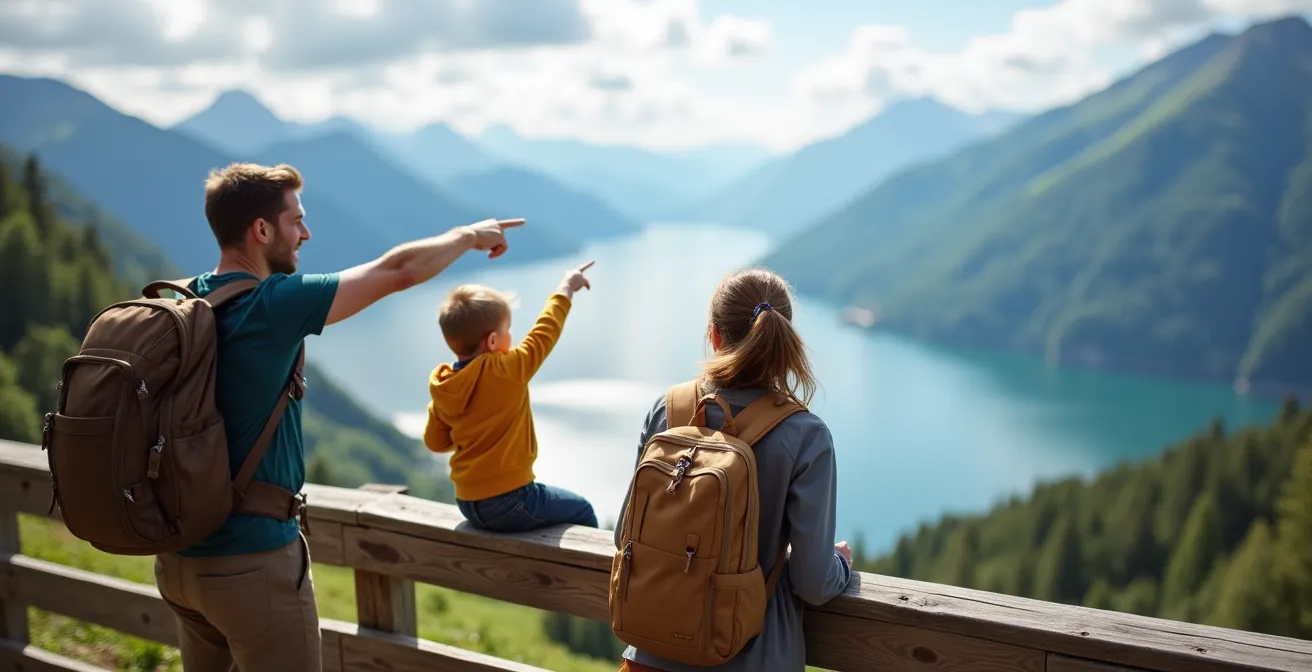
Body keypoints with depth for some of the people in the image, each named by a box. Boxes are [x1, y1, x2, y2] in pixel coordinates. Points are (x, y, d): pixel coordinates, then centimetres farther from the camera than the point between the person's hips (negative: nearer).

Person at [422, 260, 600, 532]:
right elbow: (545, 332, -6)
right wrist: (566, 288, 7)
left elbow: (435, 442, 10)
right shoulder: (507, 372, -19)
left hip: (467, 504, 7)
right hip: (508, 503, -7)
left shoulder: (441, 386, -1)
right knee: (582, 511, 13)